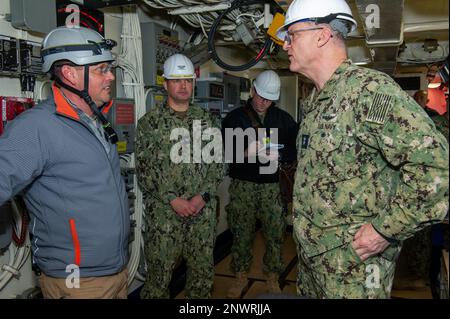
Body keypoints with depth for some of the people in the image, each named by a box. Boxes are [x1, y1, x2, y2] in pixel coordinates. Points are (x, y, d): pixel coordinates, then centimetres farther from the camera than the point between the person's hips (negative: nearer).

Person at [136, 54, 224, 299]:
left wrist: (202, 196, -7)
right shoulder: (149, 122, 0)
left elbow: (218, 163, 6)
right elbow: (144, 170, -4)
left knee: (203, 272, 12)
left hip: (203, 211, 3)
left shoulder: (208, 121, 9)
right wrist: (173, 200, -12)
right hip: (163, 212, -2)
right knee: (159, 274, 4)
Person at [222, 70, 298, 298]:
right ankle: (241, 277, 26)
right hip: (243, 185, 0)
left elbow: (295, 150, 2)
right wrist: (245, 151, -19)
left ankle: (272, 279, 22)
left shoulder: (284, 119, 8)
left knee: (275, 234, 3)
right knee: (242, 233, 7)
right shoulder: (235, 117, 4)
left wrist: (279, 155, -17)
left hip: (272, 185, 1)